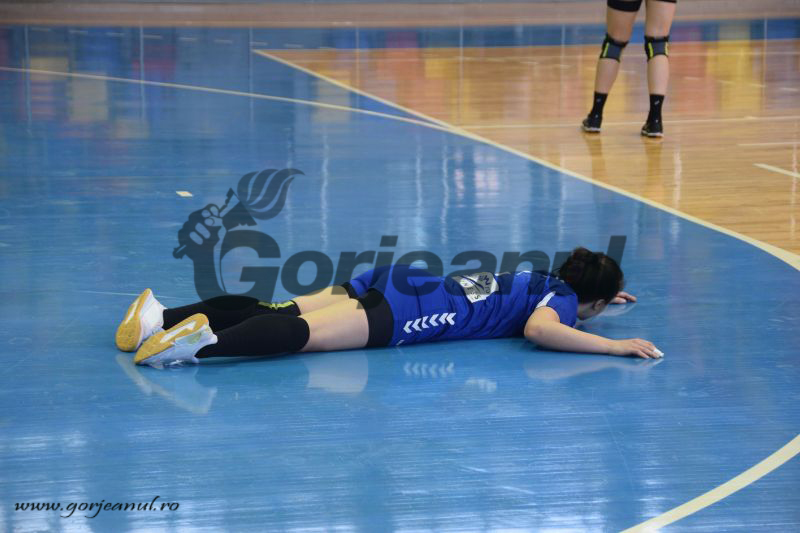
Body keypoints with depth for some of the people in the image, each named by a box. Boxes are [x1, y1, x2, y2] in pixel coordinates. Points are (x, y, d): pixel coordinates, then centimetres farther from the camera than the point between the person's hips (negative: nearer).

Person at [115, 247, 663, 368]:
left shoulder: (547, 279, 27)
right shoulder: (563, 299, 3)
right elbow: (540, 328, -20)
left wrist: (601, 293, 54)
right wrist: (615, 345, -15)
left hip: (396, 284, 7)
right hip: (402, 314, -7)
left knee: (276, 311, -7)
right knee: (302, 333, -27)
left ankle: (164, 318, -19)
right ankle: (203, 343, -48)